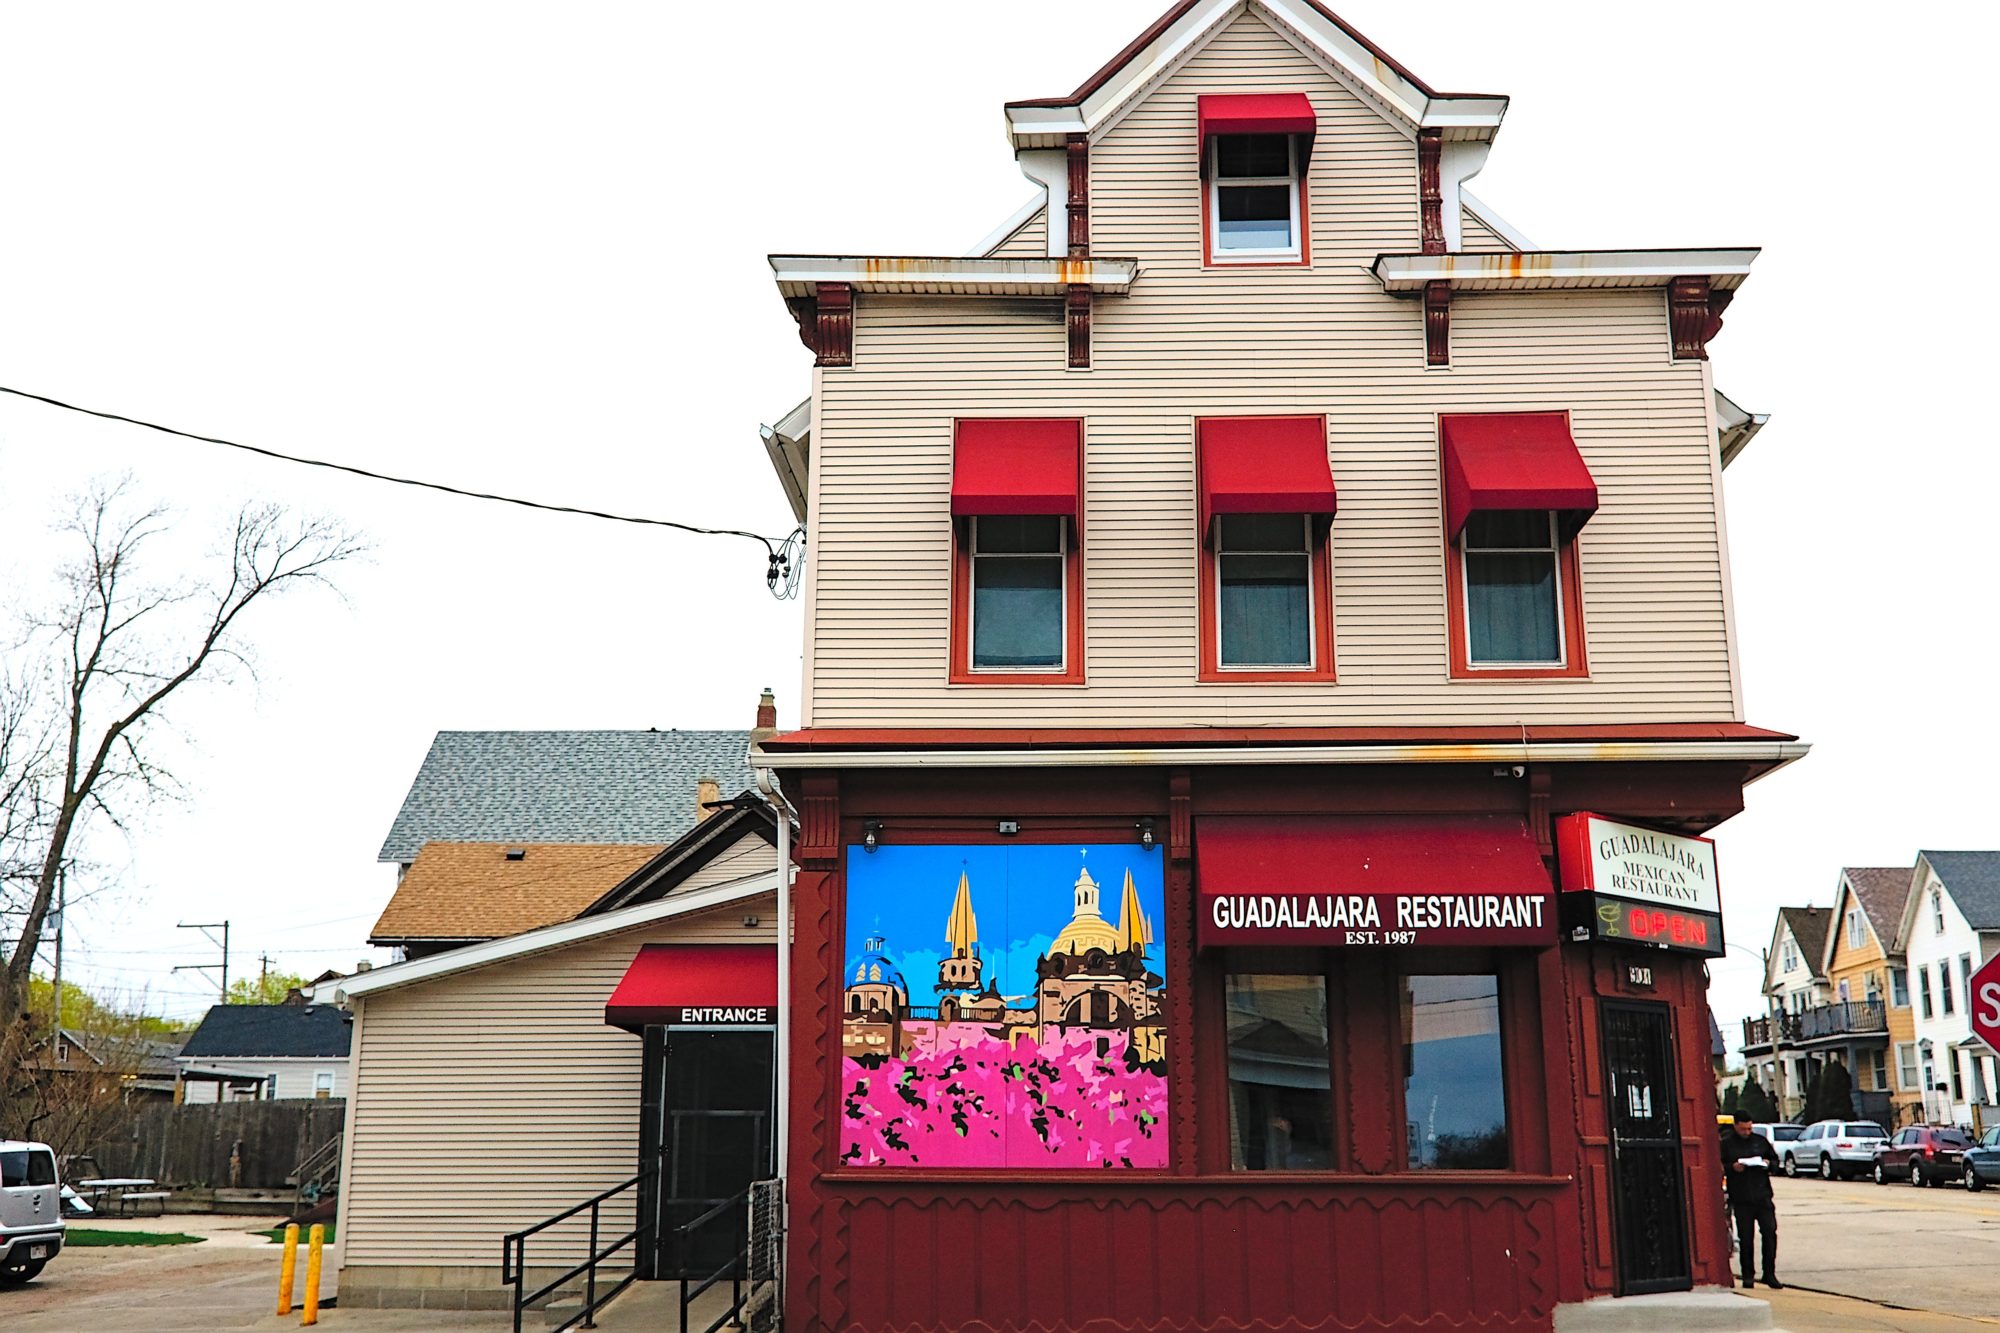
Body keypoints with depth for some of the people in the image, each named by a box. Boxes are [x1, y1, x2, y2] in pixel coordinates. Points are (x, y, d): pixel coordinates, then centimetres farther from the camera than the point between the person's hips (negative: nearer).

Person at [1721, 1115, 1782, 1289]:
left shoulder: (1761, 1141, 11)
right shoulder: (1726, 1144, 3)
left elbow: (1775, 1160, 17)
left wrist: (1768, 1164, -4)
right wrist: (1732, 1168, -16)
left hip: (1763, 1196, 2)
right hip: (1741, 1200, -2)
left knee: (1770, 1232, -5)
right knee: (1745, 1238, 2)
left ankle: (1769, 1274, 4)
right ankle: (1747, 1276, 11)